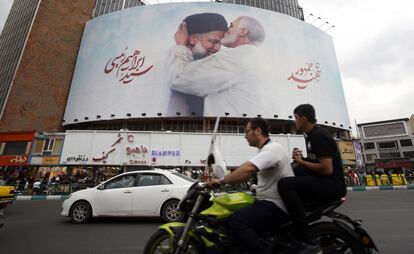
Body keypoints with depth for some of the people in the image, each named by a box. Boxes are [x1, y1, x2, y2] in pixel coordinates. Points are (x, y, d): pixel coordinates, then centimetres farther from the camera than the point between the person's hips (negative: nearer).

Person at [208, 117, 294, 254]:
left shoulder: (272, 148, -19)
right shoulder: (266, 150, 16)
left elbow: (248, 169, -36)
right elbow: (248, 175, 15)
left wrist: (222, 181, -28)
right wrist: (224, 180, 8)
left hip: (277, 206, -11)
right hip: (269, 202, 11)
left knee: (237, 220, -27)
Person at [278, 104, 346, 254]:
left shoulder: (319, 135, -15)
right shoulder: (312, 135, 16)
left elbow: (327, 169, -23)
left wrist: (301, 162, -11)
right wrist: (299, 161, 8)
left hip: (333, 185, -11)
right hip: (321, 181, 11)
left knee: (285, 184, -29)